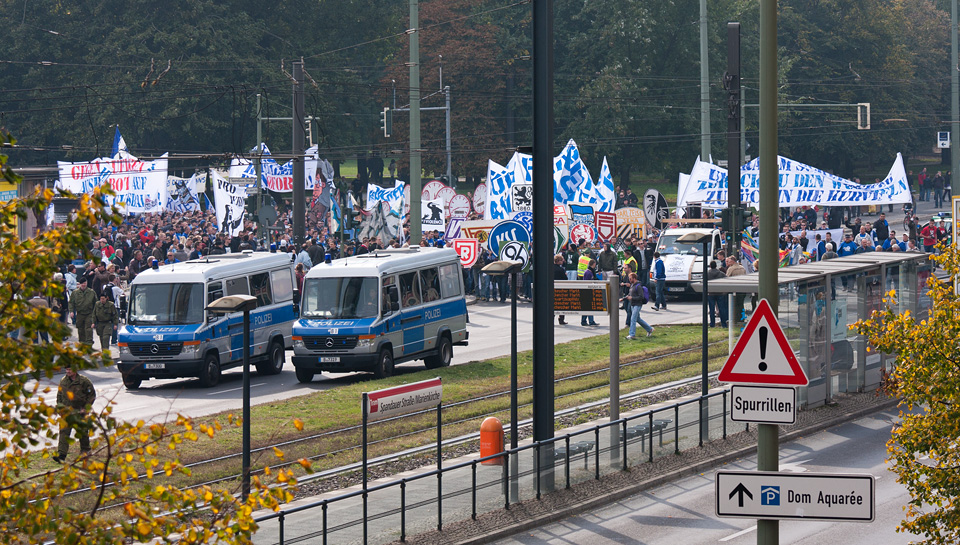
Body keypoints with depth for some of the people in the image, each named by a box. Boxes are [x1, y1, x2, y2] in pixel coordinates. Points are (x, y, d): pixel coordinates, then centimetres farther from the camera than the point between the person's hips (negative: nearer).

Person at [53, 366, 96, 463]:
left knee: (82, 431, 12)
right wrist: (59, 405, 8)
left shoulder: (84, 381, -9)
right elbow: (59, 395, 19)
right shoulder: (63, 381, 5)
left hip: (80, 411, -2)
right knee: (64, 431, -11)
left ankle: (85, 450, 35)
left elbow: (92, 395, -3)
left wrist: (86, 408, -9)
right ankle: (61, 454, -17)